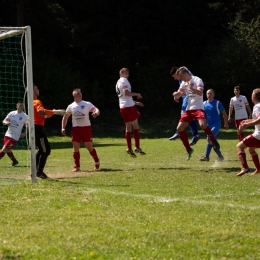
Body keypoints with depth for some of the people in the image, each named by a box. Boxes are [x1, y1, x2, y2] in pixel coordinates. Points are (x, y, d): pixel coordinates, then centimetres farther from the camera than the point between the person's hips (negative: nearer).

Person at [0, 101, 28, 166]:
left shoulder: (25, 116, -5)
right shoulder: (12, 113, 4)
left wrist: (24, 133, -13)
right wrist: (6, 122, -19)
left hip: (14, 137, -5)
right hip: (7, 135, 5)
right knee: (8, 151, 14)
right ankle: (14, 161, 35)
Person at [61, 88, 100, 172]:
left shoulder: (87, 104, -1)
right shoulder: (71, 106, 8)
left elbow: (96, 110, -14)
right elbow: (65, 117, 16)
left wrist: (96, 113, -38)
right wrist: (63, 128, 6)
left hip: (86, 128, -2)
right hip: (76, 128, 2)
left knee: (89, 147, -1)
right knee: (75, 147, -6)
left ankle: (97, 162, 24)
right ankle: (77, 166, 2)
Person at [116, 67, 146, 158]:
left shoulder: (118, 83, 22)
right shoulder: (124, 80, -6)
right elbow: (126, 93, -20)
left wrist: (135, 102, 28)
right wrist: (136, 94, -10)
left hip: (122, 107, 8)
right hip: (129, 106, -8)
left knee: (128, 127, 9)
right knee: (135, 126, -4)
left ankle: (129, 148, 3)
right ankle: (137, 147, -9)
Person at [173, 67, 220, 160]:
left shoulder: (197, 80, -9)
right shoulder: (184, 83, 11)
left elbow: (200, 92, -24)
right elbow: (177, 97, 13)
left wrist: (192, 88, -43)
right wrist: (176, 94, -12)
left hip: (198, 108, -7)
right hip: (189, 109, 7)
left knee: (202, 125, -32)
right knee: (179, 128, -2)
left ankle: (214, 141, -12)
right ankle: (188, 149, 10)